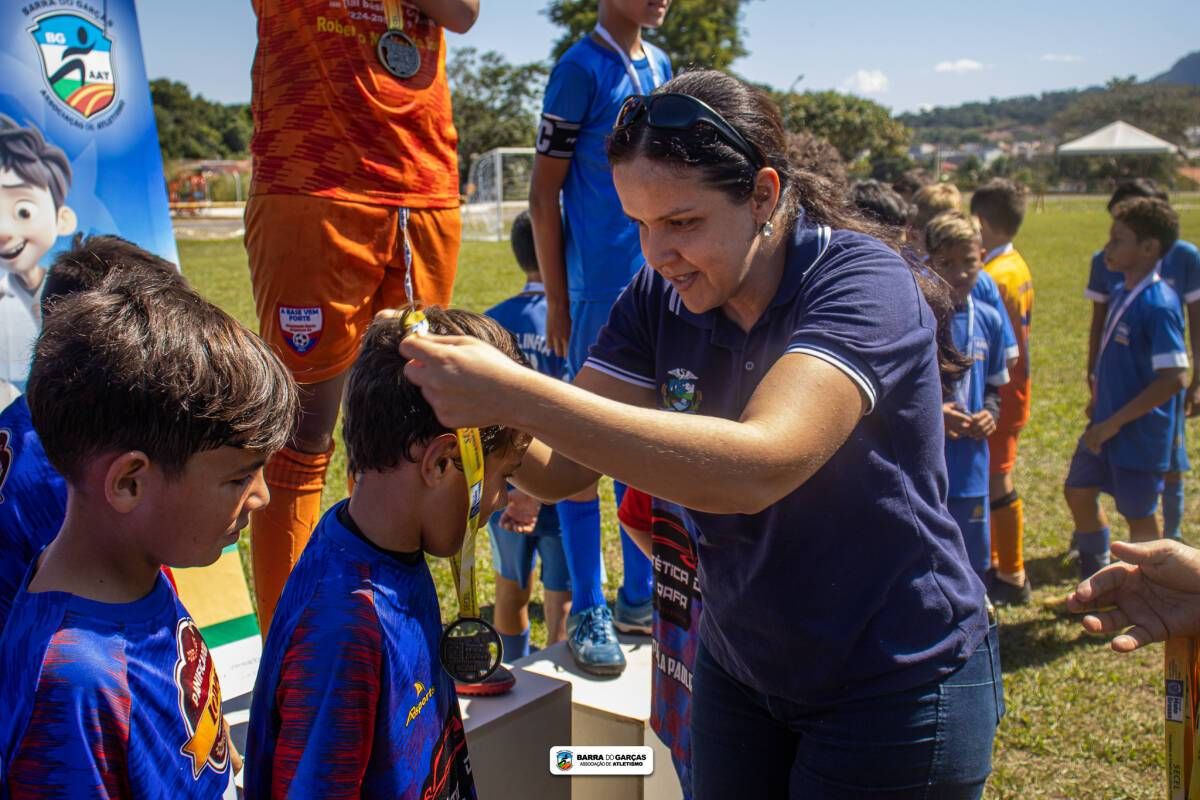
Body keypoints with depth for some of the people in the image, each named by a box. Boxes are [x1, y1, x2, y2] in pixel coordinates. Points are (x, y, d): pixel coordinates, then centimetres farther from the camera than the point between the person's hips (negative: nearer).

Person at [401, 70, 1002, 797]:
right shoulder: (661, 299, -6)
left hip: (895, 690, -5)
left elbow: (757, 466, -40)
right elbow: (560, 466, -7)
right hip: (739, 669, 5)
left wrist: (516, 395, -43)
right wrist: (463, 398, -27)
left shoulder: (861, 282, -24)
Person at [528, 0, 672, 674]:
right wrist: (556, 300, -10)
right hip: (600, 284, -7)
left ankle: (640, 597, 25)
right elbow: (544, 193, -8)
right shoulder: (581, 67, -7)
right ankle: (588, 612, 8)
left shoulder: (660, 66, 14)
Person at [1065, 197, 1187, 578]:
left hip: (1139, 434, -9)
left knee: (1138, 515, 6)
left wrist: (1114, 422, -23)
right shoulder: (1121, 294, 3)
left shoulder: (1158, 304, -22)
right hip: (1106, 426, 9)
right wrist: (1100, 401, 14)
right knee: (1078, 492, 17)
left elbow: (1173, 378, -26)